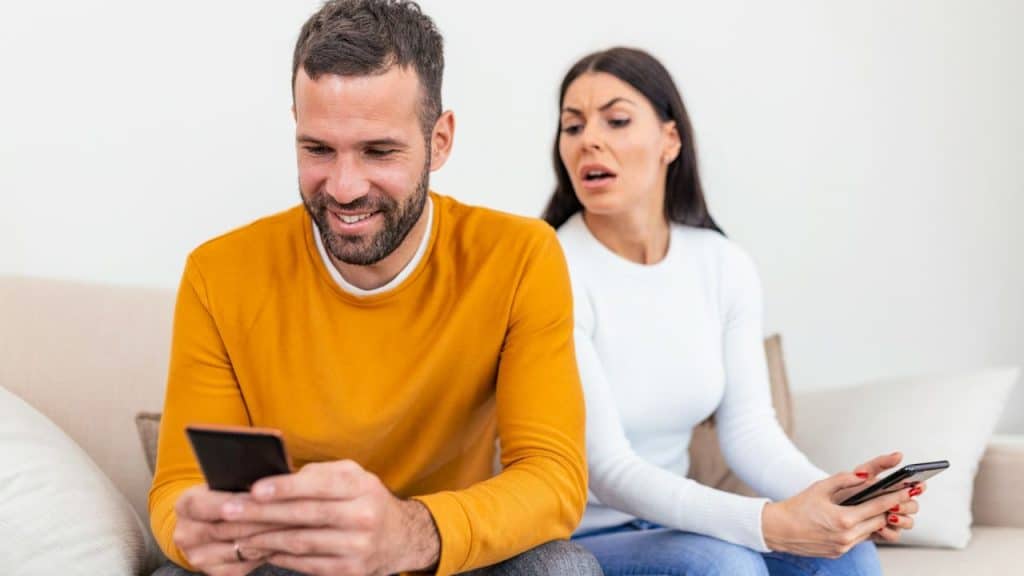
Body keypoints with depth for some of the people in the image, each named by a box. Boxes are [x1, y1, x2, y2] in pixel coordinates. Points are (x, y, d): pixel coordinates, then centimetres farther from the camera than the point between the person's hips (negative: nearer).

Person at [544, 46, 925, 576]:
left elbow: (748, 427, -4)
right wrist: (770, 524, -37)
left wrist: (824, 493, -26)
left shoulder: (726, 267, -1)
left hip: (667, 527, 5)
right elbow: (607, 470, -25)